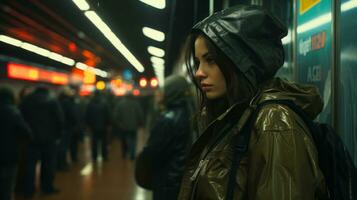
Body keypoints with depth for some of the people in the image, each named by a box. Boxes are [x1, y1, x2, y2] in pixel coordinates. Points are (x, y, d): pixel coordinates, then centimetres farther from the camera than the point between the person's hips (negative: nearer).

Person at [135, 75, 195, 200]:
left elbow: (153, 151, -17)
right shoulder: (188, 114, 6)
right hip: (182, 178, 9)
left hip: (167, 181, -8)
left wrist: (141, 171, 1)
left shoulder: (168, 119, -21)